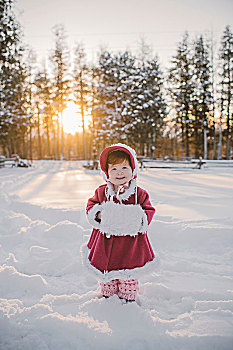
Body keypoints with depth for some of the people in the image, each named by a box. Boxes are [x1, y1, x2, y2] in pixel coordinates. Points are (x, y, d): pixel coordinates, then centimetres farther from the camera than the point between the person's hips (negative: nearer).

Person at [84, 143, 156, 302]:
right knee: (106, 272, 17)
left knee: (128, 276, 12)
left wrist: (138, 218, -21)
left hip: (130, 240, -2)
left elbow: (149, 211, -2)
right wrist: (99, 215, -13)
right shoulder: (102, 192, -1)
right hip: (106, 241, 2)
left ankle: (128, 297, 36)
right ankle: (108, 295, 41)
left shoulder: (139, 194, -6)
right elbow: (91, 205, 7)